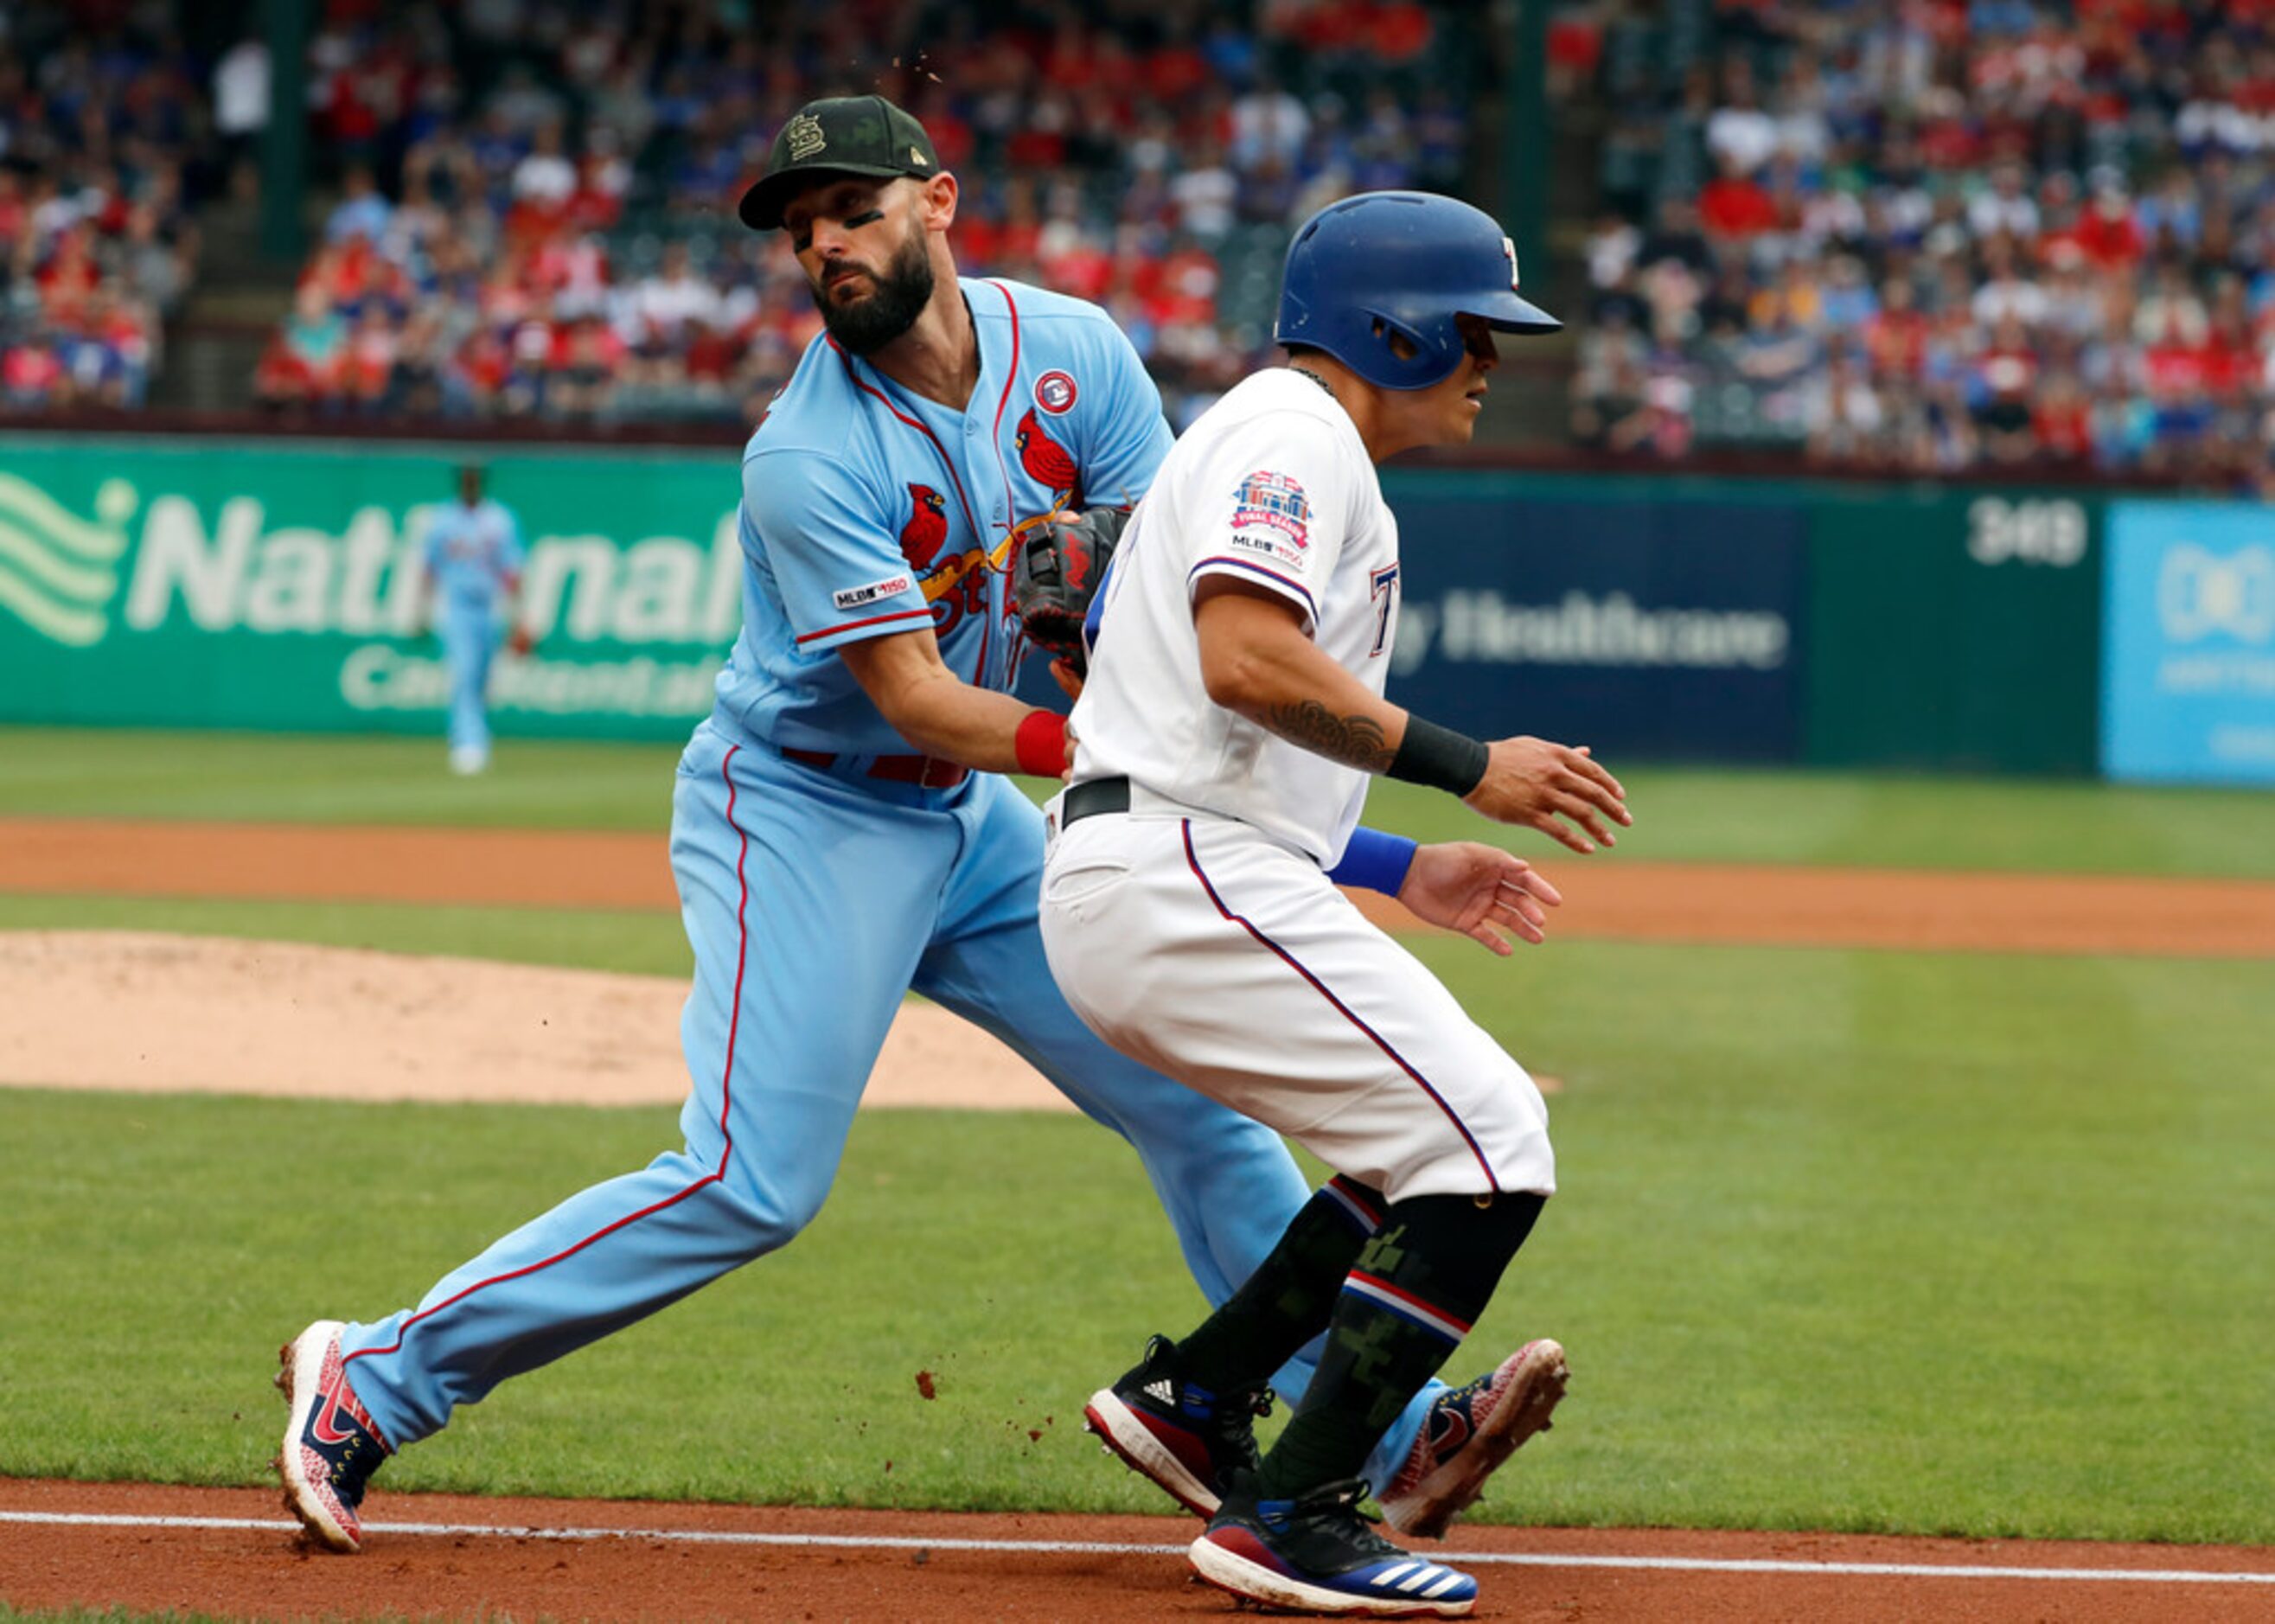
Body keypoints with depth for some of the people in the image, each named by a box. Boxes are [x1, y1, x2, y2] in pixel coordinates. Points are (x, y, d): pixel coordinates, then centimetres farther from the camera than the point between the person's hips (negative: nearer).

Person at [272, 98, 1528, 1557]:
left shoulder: (1070, 350, -5)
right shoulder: (807, 459, -22)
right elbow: (922, 703, -25)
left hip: (965, 820, 6)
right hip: (802, 821, -6)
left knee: (1196, 1090, 4)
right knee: (754, 1188, -14)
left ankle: (1381, 1429, 12)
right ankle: (379, 1375, -6)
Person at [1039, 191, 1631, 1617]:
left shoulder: (1283, 449, 28)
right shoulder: (1293, 433, -5)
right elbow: (1244, 659, -23)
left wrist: (1400, 870, 22)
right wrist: (1464, 765, -18)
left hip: (1125, 890, 10)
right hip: (1179, 874, -10)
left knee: (1464, 1137, 16)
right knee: (1488, 1148, -12)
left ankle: (1188, 1394, 14)